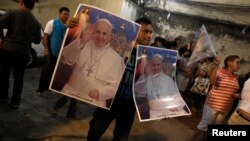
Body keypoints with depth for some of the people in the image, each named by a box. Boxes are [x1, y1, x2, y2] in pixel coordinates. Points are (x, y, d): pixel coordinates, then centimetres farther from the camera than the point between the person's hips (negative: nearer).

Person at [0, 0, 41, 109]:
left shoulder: (12, 13, -5)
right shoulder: (36, 22, 3)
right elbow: (37, 41, 10)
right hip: (23, 53, 2)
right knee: (18, 78, 13)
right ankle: (15, 102, 17)